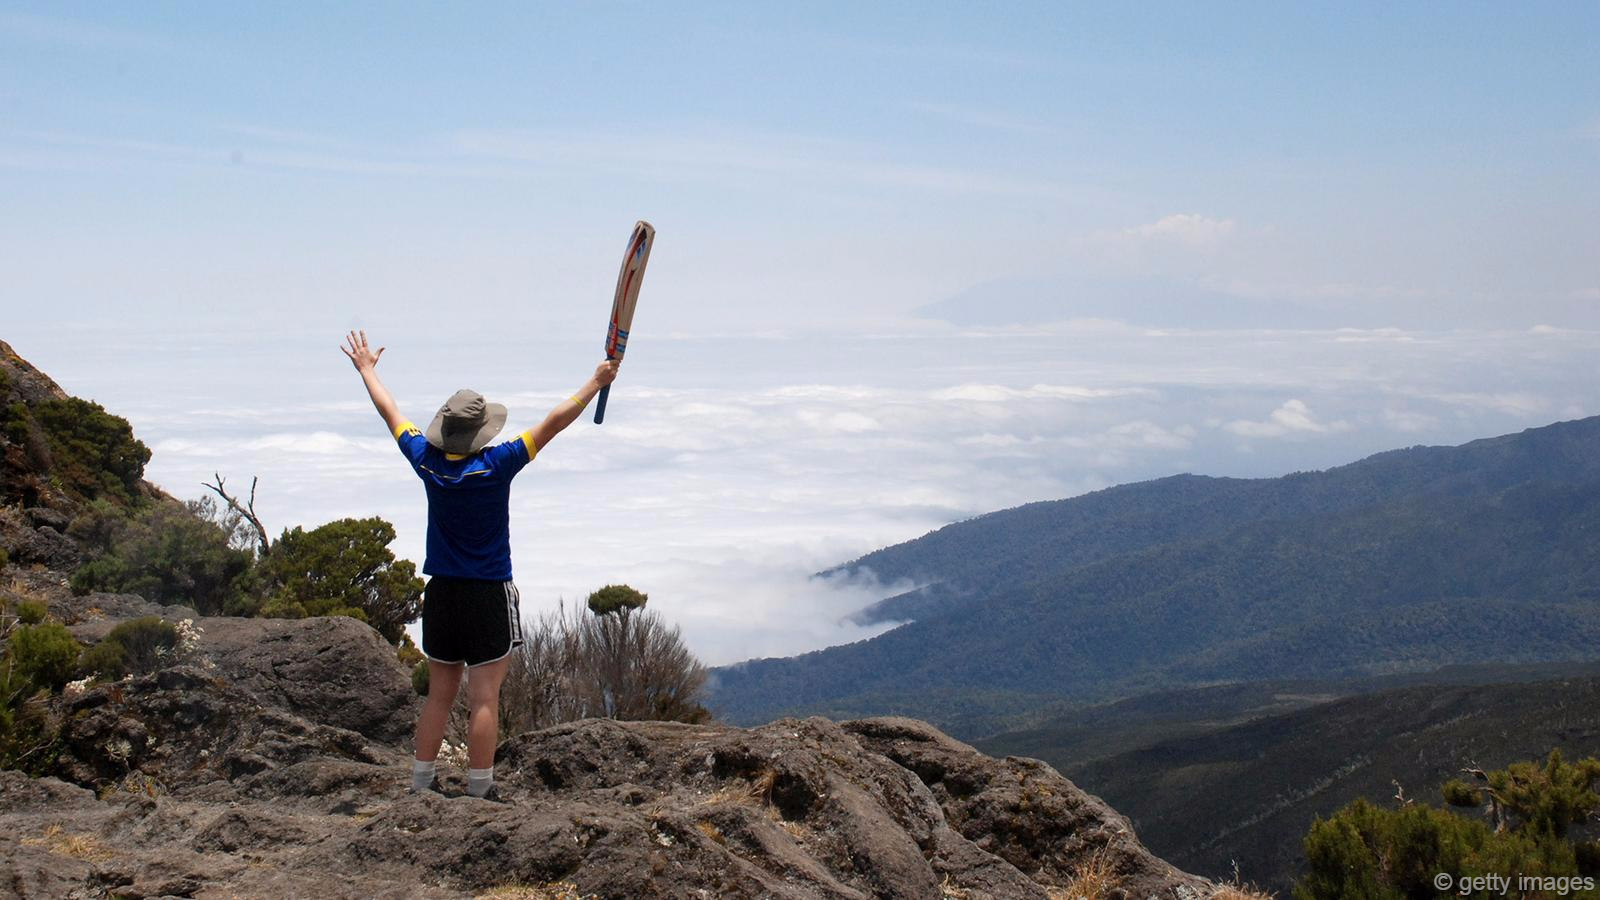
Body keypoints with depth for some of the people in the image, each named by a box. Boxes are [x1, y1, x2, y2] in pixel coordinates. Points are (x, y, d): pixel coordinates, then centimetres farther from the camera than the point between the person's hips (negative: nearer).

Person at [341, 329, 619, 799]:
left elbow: (390, 411, 12)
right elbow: (554, 422, -12)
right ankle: (480, 792, 1)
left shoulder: (426, 460, -4)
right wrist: (596, 381, -4)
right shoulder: (495, 465, -16)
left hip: (440, 592, 5)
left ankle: (422, 784, 19)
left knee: (439, 695, 14)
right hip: (488, 593, -5)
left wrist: (367, 368, 28)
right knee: (484, 698, -1)